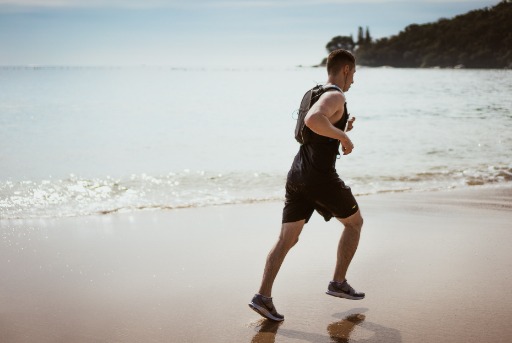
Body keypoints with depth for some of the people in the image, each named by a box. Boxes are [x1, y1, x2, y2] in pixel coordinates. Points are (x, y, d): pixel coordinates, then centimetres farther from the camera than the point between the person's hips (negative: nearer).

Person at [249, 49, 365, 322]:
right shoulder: (335, 97, -11)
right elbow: (313, 120, -33)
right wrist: (344, 136, -21)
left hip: (297, 175, 8)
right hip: (321, 177, -8)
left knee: (287, 238, 5)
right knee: (354, 222, 15)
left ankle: (263, 296, -4)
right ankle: (338, 283, 19)